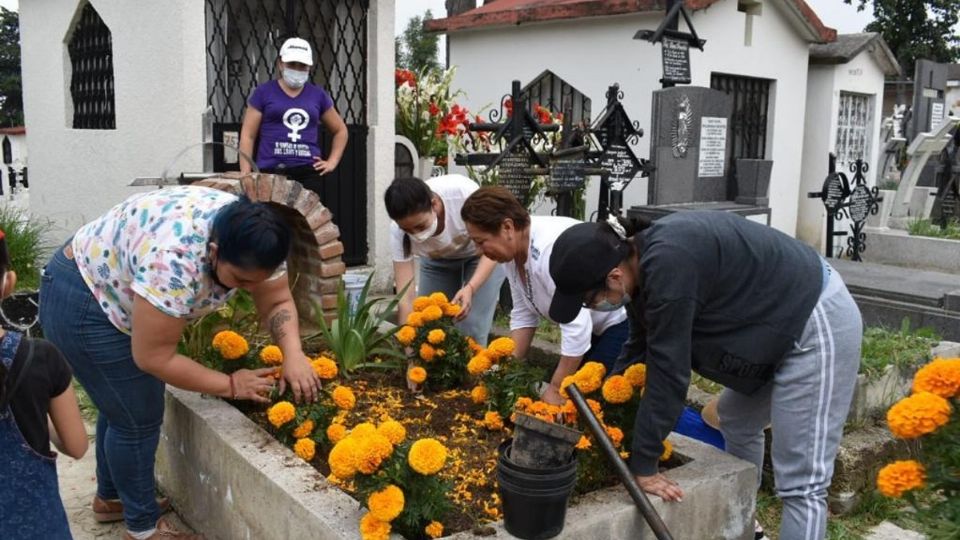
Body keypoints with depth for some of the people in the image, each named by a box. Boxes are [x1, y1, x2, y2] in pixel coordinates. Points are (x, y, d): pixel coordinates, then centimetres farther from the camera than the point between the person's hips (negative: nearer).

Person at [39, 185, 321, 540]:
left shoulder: (252, 243, -18)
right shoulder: (173, 261, -40)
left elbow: (278, 302, -8)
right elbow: (153, 357, -31)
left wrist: (294, 356, -25)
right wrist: (230, 385, -22)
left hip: (119, 293, 8)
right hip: (82, 300, -8)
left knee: (124, 405, 20)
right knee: (138, 416, -2)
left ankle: (110, 497, 41)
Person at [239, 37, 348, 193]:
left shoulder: (318, 95, 14)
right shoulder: (264, 92, 8)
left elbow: (340, 130, 25)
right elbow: (247, 136, 5)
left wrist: (332, 161, 12)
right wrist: (246, 175, -4)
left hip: (308, 171, 2)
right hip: (271, 172, -2)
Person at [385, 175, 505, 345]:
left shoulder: (463, 191, -39)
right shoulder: (398, 230, -30)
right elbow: (405, 298, -28)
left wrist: (470, 288, -40)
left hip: (481, 255, -2)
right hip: (437, 261, 3)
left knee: (471, 330, -15)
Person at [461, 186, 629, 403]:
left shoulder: (551, 247, -33)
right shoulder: (513, 250, -4)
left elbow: (577, 326, -33)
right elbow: (523, 315, 4)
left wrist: (555, 390, -26)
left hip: (624, 318, -9)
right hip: (593, 326, 9)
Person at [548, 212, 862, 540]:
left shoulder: (667, 267, -31)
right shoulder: (642, 260, -1)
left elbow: (666, 372, -27)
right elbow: (640, 349, 12)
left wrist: (642, 464, -19)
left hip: (818, 323, -10)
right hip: (784, 321, 10)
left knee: (801, 482, -9)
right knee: (737, 422, 25)